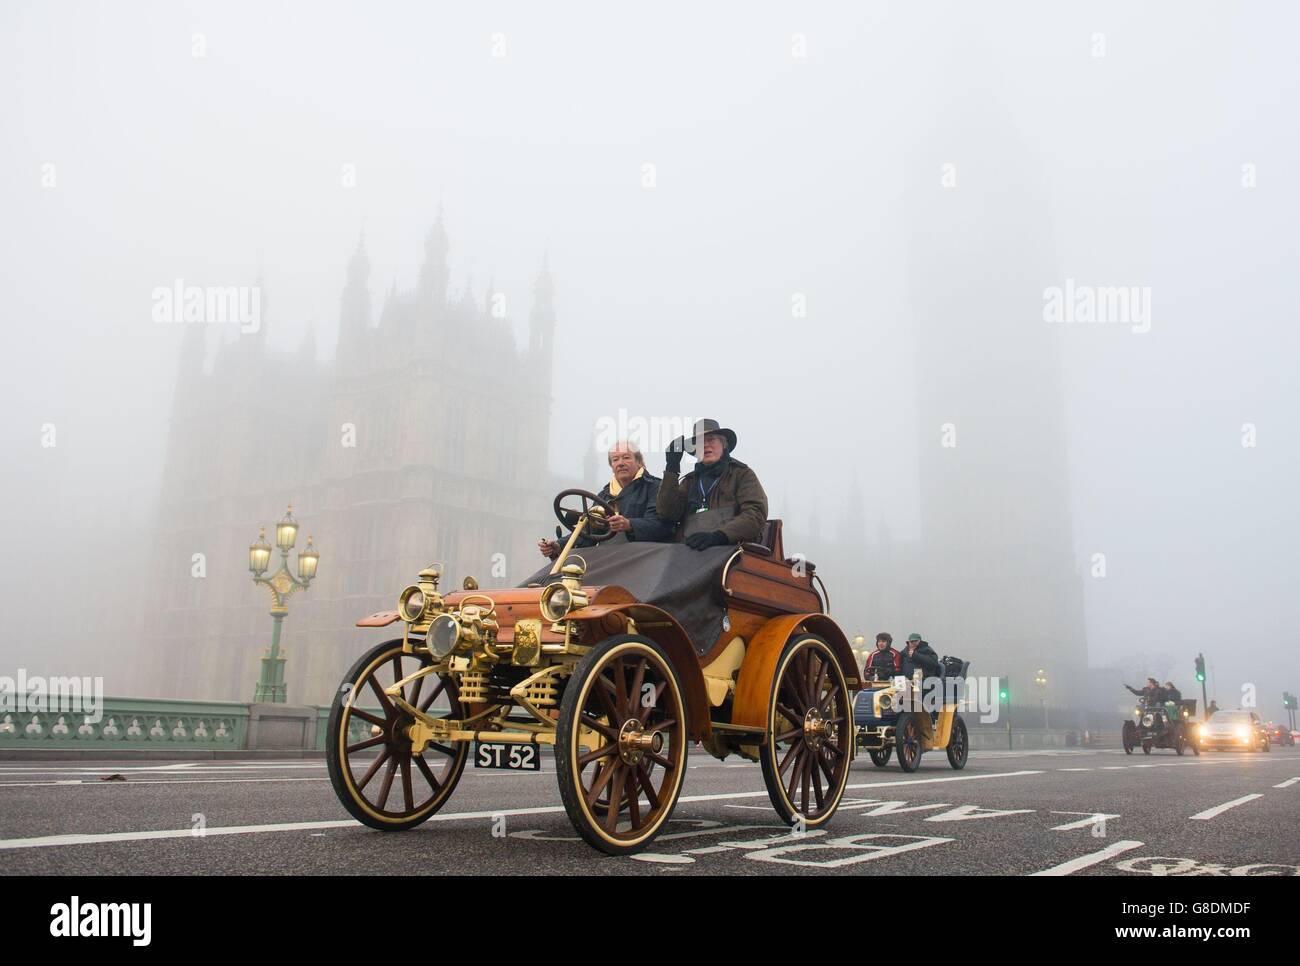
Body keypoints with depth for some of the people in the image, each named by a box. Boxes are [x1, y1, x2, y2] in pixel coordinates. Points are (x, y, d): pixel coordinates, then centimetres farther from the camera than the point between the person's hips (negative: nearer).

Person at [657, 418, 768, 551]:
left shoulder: (742, 474, 9)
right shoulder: (689, 481, 20)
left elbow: (756, 514, -6)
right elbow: (667, 515, 7)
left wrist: (718, 536, -22)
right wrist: (671, 468, 2)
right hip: (689, 550, 4)